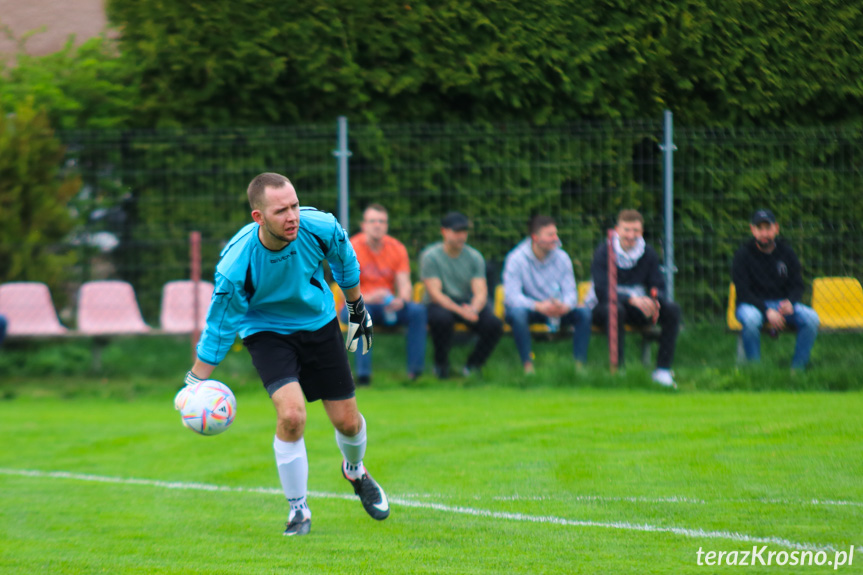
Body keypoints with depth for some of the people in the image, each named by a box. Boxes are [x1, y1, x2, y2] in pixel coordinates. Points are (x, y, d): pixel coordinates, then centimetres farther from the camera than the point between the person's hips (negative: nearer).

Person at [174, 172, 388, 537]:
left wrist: (357, 309, 13)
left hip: (319, 323, 3)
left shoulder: (319, 227, -25)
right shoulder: (235, 266, -33)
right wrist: (195, 383, -12)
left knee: (347, 421, 7)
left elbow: (344, 261, 0)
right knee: (291, 414, -24)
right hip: (266, 331, -3)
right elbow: (220, 325, -17)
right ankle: (298, 510, -2)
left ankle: (355, 471, 45)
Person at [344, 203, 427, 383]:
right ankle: (363, 373, -43)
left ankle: (415, 369, -27)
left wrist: (401, 300, -28)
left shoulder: (397, 248, 4)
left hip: (388, 306, 3)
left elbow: (405, 284, -4)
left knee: (418, 310, -24)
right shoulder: (352, 249, -8)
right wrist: (369, 298, -36)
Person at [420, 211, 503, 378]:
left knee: (494, 324, -26)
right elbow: (435, 294, -15)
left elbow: (481, 292, -5)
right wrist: (460, 311, -30)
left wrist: (473, 309, -30)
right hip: (440, 304, -3)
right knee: (442, 319, -40)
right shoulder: (430, 256, -7)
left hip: (468, 303, 3)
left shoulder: (474, 257, 3)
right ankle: (441, 365, -11)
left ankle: (473, 364, 2)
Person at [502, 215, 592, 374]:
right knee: (517, 312, -39)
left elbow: (570, 291, -5)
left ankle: (579, 365, -20)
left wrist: (565, 306, -31)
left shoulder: (562, 258, 0)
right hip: (529, 308, -4)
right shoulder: (516, 259, -14)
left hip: (556, 311, 4)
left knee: (584, 313, -21)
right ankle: (527, 365, -34)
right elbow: (512, 296, -24)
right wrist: (539, 306, -40)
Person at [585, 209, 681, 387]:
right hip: (601, 307, -5)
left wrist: (654, 301, -29)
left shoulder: (648, 254, 2)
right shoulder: (604, 253, -13)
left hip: (636, 307, 5)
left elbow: (658, 287, -2)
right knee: (615, 310, -40)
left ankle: (663, 370, -17)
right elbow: (602, 292, -24)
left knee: (672, 309, -18)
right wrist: (632, 299, -39)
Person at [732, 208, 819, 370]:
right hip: (753, 304, -3)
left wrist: (790, 302, -18)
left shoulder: (786, 252, 5)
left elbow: (797, 286, 7)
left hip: (782, 302, 4)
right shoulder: (744, 254, -6)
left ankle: (797, 368, -17)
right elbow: (743, 292, -11)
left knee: (811, 318, -24)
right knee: (750, 319, -40)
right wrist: (767, 311, -25)